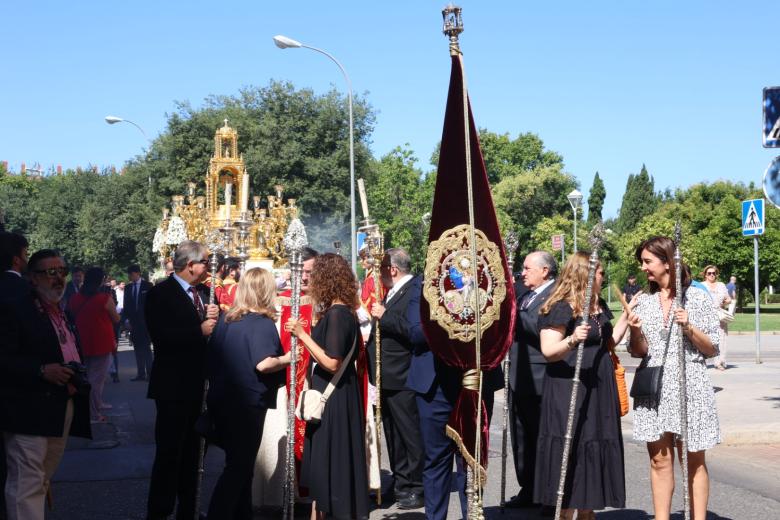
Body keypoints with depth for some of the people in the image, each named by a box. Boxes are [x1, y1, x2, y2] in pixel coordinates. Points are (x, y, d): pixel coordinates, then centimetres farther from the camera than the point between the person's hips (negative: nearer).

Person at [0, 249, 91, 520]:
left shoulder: (65, 314, 18)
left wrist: (77, 374, 7)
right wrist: (41, 371, -24)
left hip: (63, 411, 8)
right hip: (29, 414, -8)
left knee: (41, 481, 16)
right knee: (28, 485, -9)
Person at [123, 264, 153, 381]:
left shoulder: (147, 286, 1)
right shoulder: (128, 288, 13)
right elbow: (126, 305, 13)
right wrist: (126, 319, 1)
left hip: (145, 321, -4)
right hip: (133, 322, 4)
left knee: (146, 347, -8)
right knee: (137, 348, 3)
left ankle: (149, 372, -4)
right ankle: (141, 373, 3)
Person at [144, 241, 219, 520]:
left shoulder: (203, 292, 11)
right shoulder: (161, 293, -10)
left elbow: (212, 330, 12)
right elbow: (162, 337, -21)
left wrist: (214, 317, -8)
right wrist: (199, 331, -23)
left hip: (199, 383, 7)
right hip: (173, 385, -7)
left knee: (191, 451, 15)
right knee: (169, 451, -2)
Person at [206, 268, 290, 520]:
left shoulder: (226, 318, 7)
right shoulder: (263, 324, -13)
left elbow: (212, 357, 13)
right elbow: (263, 364, -26)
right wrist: (288, 358, -10)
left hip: (221, 401, 7)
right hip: (248, 404, -7)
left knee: (239, 463, 18)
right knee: (239, 466, 2)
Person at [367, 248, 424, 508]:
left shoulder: (414, 292, -15)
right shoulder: (393, 293, 16)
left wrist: (385, 316, -22)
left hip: (402, 379, -10)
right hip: (387, 378, 10)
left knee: (410, 434, -2)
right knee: (393, 434, 16)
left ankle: (416, 488, 5)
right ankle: (400, 484, 26)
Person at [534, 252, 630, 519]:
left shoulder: (599, 306, 14)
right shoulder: (561, 308, -13)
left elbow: (608, 343, 22)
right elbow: (549, 351, -18)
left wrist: (626, 316, 15)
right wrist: (572, 340, -36)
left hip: (598, 388, 8)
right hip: (568, 389, -8)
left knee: (595, 445, 10)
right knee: (570, 449, -5)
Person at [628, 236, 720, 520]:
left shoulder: (696, 298, -1)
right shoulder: (643, 301, 9)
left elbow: (712, 350, 1)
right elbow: (639, 352, 9)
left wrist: (689, 328, -15)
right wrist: (635, 332, -10)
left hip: (689, 387, -3)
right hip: (654, 388, 3)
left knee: (694, 460, 2)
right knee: (660, 459, 2)